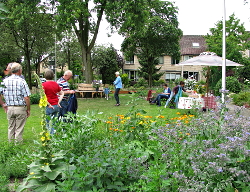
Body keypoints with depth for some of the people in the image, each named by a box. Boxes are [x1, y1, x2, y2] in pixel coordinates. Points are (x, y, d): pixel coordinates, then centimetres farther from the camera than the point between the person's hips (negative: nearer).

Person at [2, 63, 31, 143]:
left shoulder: (5, 81, 1)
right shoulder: (22, 81, -11)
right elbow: (26, 98, -13)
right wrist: (28, 110, -3)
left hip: (9, 108, 4)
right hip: (20, 108, -4)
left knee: (11, 128, 15)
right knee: (19, 129, 5)